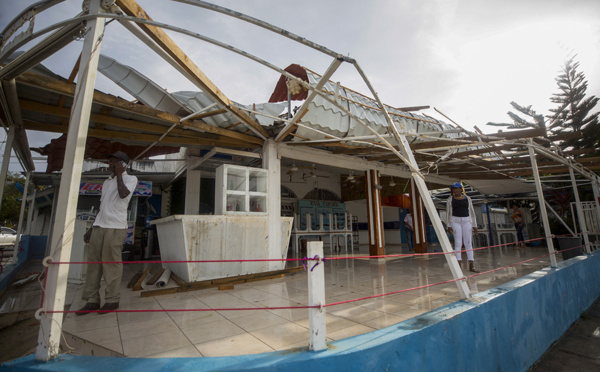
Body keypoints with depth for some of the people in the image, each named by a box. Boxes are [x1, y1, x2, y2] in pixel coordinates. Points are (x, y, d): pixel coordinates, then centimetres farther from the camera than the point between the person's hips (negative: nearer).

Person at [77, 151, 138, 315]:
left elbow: (123, 194, -19)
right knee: (94, 263, 6)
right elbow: (101, 207, 24)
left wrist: (119, 174, -7)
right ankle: (92, 300, 13)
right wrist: (91, 228, 19)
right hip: (99, 226, 7)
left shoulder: (130, 179, 2)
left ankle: (112, 300, 5)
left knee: (112, 264, -4)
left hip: (115, 227, -7)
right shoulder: (107, 182, 23)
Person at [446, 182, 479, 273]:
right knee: (458, 243, -5)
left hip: (466, 221, 2)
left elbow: (472, 212, 9)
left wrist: (474, 225, 4)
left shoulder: (467, 198, 8)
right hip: (455, 221, -2)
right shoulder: (450, 199, 4)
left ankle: (471, 266, 5)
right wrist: (449, 226, -5)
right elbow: (448, 213, 2)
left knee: (468, 243, 1)